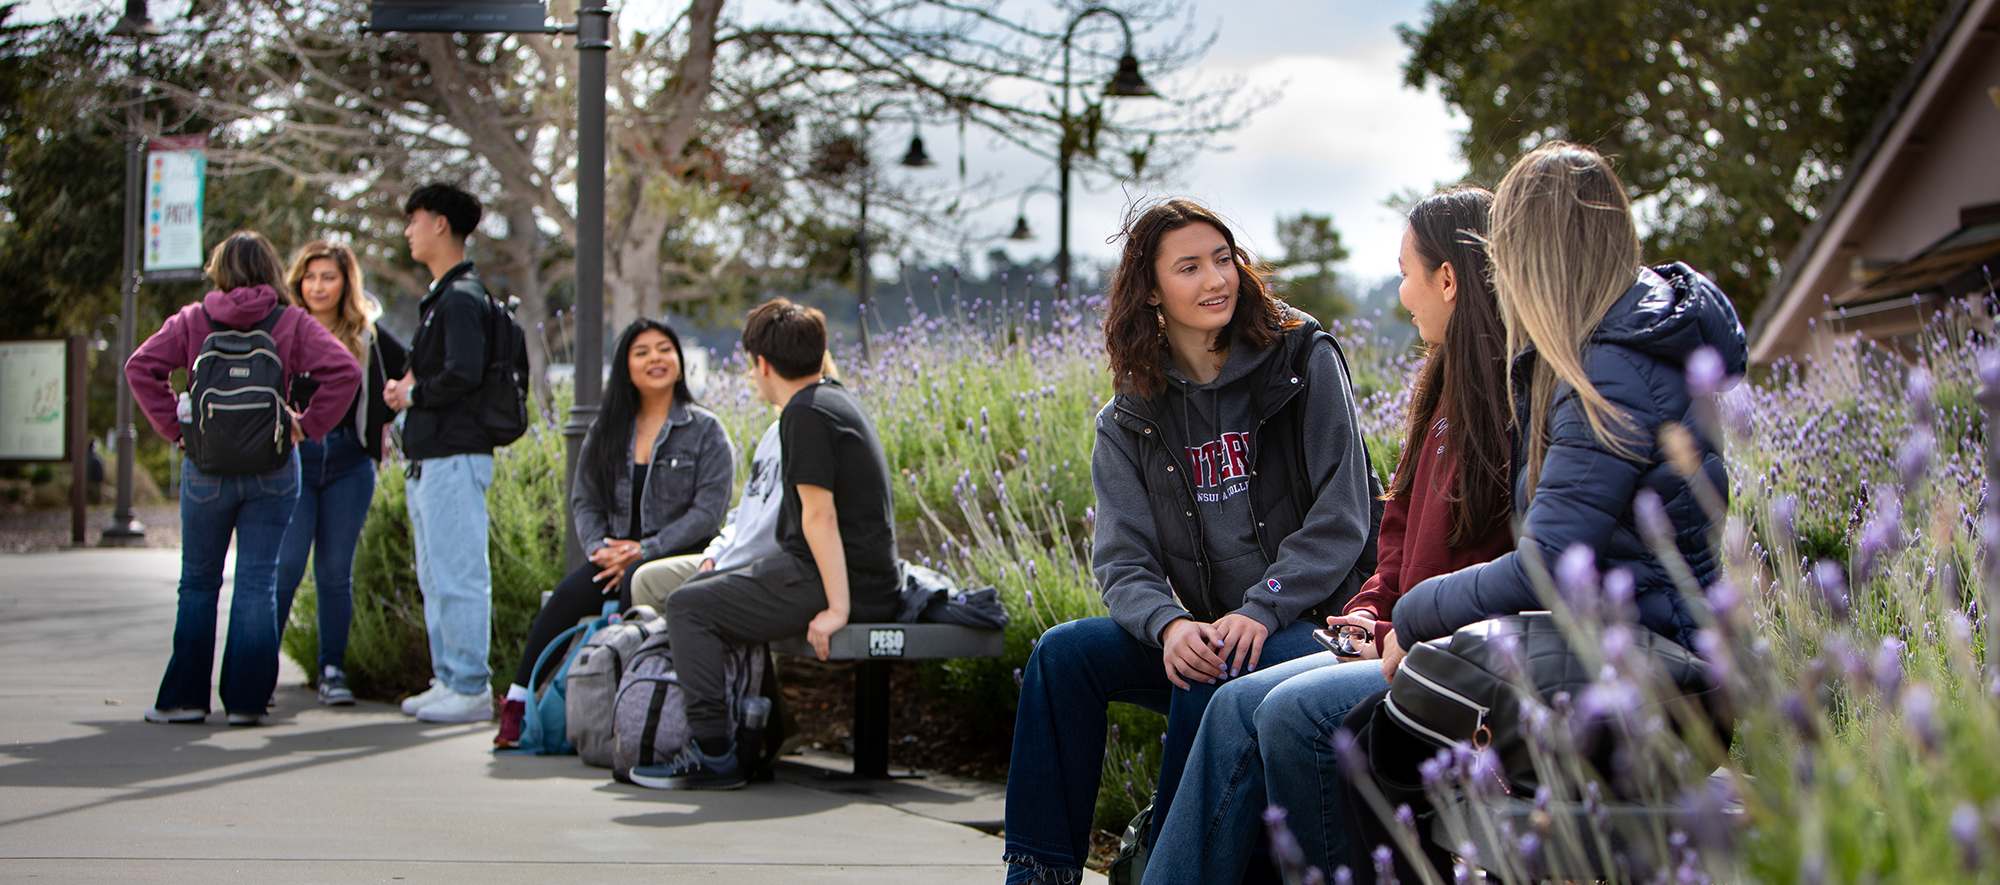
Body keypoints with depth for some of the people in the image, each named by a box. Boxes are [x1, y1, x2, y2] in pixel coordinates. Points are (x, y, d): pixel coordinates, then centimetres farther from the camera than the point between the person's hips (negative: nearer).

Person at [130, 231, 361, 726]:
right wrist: (308, 425, -4)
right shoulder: (293, 325, 0)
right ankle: (245, 700, 1)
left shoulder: (193, 321, 2)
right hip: (272, 468, 0)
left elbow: (140, 367, -5)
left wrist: (174, 427, -2)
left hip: (206, 467, 1)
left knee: (198, 583, 11)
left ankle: (185, 698, 11)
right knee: (257, 583, 3)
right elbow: (344, 371, -11)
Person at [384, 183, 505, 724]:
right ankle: (449, 680, 21)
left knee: (458, 577, -8)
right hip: (429, 457, 11)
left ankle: (471, 689, -6)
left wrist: (414, 394, -10)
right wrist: (406, 385, 8)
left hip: (455, 456, -11)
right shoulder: (441, 296, 20)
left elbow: (464, 374, -24)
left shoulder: (462, 297, -12)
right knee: (435, 579, 15)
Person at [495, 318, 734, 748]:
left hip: (678, 558, -3)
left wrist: (644, 551, -15)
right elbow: (584, 501, 13)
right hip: (614, 557, 3)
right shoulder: (606, 431, 16)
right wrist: (600, 548, -8)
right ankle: (518, 702, -25)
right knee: (571, 592, -27)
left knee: (635, 585, -36)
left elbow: (708, 511, -6)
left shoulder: (706, 431, 3)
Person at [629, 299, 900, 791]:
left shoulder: (805, 413, -14)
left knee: (688, 606, -7)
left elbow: (820, 514, -21)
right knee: (710, 589, 24)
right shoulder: (836, 398, 17)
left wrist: (838, 608, -25)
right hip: (870, 579, 10)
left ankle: (714, 755, -9)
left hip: (834, 580, -10)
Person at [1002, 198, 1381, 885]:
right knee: (1063, 653, -16)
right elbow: (1123, 558, -1)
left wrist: (1259, 611, -20)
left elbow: (1341, 517, -8)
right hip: (1203, 635, 4)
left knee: (1210, 676, -33)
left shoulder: (1305, 362, -2)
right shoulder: (1130, 421, 8)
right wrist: (1169, 626, -23)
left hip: (1310, 627, -4)